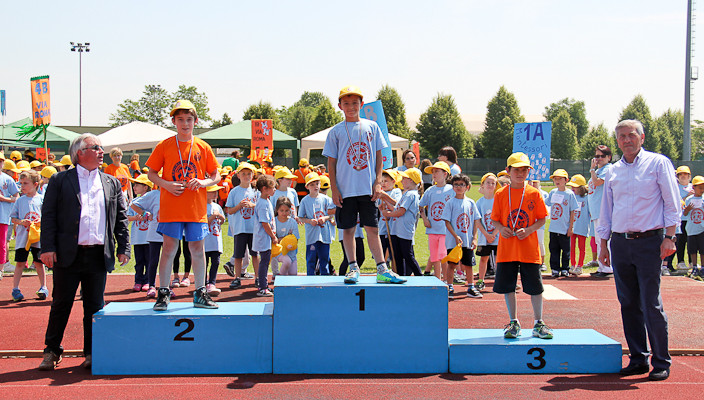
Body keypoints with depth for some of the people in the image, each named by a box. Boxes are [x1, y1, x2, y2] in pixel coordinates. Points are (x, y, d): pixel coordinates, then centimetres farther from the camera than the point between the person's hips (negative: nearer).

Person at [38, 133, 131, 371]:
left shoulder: (112, 183, 13)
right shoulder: (60, 181, 4)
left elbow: (121, 219, 13)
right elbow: (48, 215, 0)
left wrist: (124, 248, 5)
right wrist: (48, 248, -9)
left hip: (99, 255, 2)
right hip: (68, 254, -2)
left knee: (95, 306, 7)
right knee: (61, 304, 5)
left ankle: (92, 352, 17)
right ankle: (52, 351, 17)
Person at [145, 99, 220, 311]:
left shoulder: (203, 147, 5)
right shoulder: (164, 146, 2)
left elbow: (216, 176, 10)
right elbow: (151, 174, 6)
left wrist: (203, 182, -11)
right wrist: (166, 184, -12)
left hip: (197, 208, 2)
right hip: (171, 207, -1)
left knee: (197, 249, 5)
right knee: (169, 248, -2)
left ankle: (200, 294, 14)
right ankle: (163, 293, 8)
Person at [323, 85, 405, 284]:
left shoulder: (371, 127, 8)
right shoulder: (336, 131, 4)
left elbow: (378, 156, 9)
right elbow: (331, 162, 3)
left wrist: (378, 182, 0)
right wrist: (334, 189, -3)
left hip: (368, 189, 1)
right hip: (345, 190, 0)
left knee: (372, 229, 3)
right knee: (348, 229, 5)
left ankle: (382, 270, 4)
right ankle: (353, 268, 14)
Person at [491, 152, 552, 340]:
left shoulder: (534, 194, 1)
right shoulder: (500, 194, 3)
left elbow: (542, 219, 3)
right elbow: (495, 219, 8)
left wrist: (529, 230, -14)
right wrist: (501, 228, -13)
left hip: (529, 249, -1)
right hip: (506, 250, 1)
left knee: (535, 287, 2)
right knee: (508, 287, 6)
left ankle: (538, 324, 14)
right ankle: (513, 323, 20)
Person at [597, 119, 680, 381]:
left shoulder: (658, 163, 1)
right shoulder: (613, 172, 14)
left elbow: (672, 202, -1)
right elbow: (606, 210, 19)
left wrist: (669, 237, -10)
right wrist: (603, 244, 14)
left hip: (649, 242, -5)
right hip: (620, 243, 5)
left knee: (651, 305, -6)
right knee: (628, 303, 6)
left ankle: (661, 362, 3)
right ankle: (638, 359, 14)